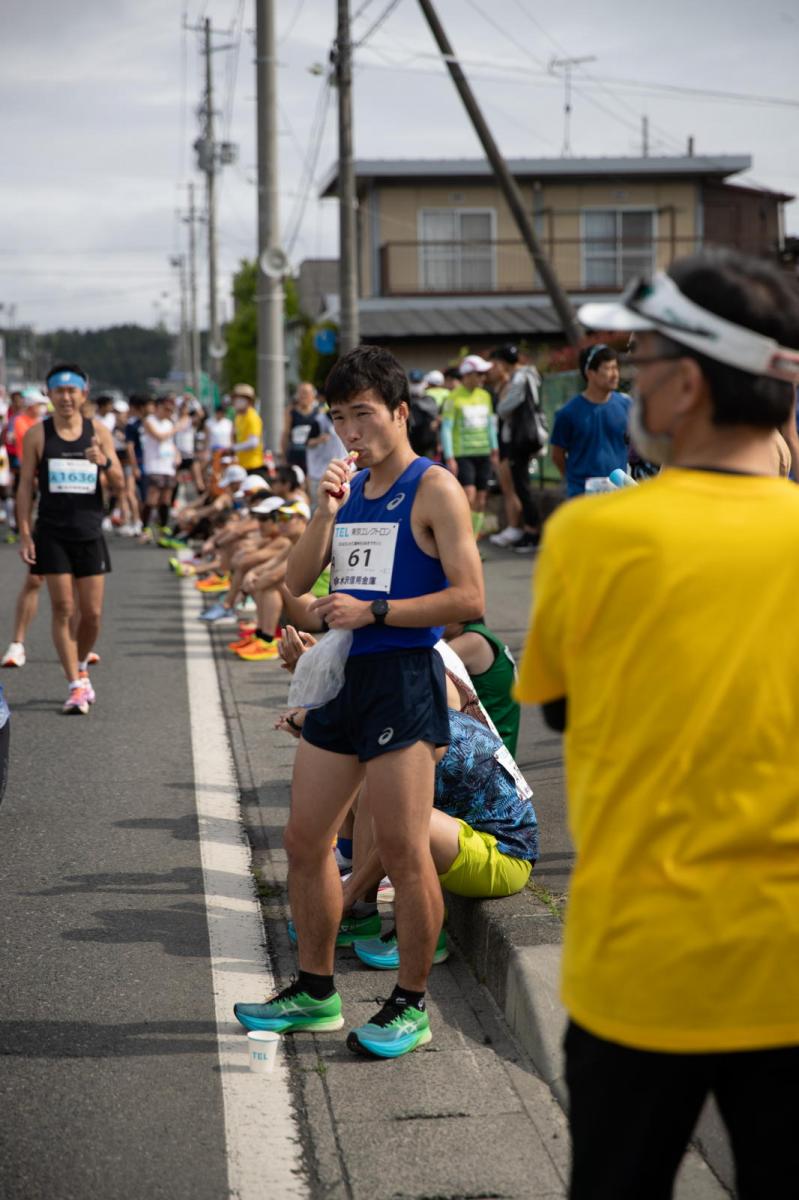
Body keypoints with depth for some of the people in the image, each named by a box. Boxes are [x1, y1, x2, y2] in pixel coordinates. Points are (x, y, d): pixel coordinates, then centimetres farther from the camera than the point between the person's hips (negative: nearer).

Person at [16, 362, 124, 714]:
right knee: (63, 609, -5)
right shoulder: (37, 435, 0)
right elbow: (25, 486, 2)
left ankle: (81, 666, 30)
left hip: (90, 533, 2)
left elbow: (119, 483, 4)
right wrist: (24, 534, -5)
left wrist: (104, 461, -18)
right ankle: (75, 685, -1)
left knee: (92, 612, 4)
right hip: (52, 535, -2)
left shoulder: (98, 431, 4)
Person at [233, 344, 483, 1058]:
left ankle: (412, 1006, 8)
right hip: (343, 676, 8)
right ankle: (316, 993, 24)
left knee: (403, 853, -4)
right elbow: (296, 583, 11)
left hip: (403, 678, -8)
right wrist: (326, 512, -3)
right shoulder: (350, 487, 15)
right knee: (306, 843, 11)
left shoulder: (434, 489, -6)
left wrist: (372, 611, -15)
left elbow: (469, 598, -14)